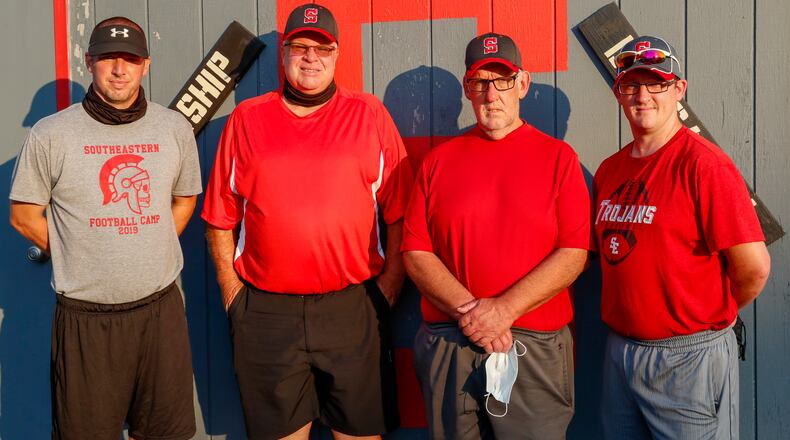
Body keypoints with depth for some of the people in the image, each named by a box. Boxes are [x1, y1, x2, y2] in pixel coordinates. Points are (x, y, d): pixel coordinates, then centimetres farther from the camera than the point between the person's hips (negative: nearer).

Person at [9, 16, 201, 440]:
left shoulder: (175, 129, 4)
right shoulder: (50, 135, -4)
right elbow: (24, 216, 3)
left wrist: (149, 251, 7)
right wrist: (81, 259, 1)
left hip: (161, 309, 3)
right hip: (85, 317, -2)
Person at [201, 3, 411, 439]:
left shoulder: (371, 116, 4)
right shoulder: (245, 119, 7)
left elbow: (398, 215, 3)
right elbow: (221, 219, 9)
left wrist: (388, 289, -2)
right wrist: (232, 294, 3)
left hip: (353, 308, -1)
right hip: (264, 313, 1)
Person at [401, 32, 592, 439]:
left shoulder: (557, 157, 3)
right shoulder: (438, 160, 8)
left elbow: (574, 253, -6)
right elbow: (415, 254, 1)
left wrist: (503, 310, -15)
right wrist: (468, 311, -12)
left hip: (536, 347, -1)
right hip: (447, 346, 2)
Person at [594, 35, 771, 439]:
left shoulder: (704, 164, -15)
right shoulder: (609, 170, 7)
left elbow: (754, 267, -17)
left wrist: (710, 315, -2)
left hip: (688, 358, -6)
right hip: (619, 352, 7)